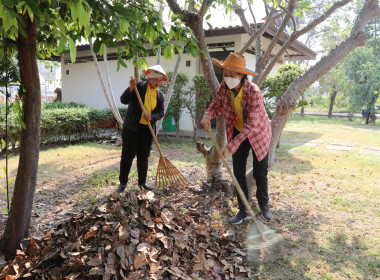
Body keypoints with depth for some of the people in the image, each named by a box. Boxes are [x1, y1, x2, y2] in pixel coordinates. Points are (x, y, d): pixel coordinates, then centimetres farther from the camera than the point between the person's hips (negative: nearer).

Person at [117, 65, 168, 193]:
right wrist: (131, 88, -25)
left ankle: (142, 182, 26)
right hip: (132, 127, -4)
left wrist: (152, 117, -16)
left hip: (148, 130, 4)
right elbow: (124, 100, -8)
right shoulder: (139, 86, -5)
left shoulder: (160, 95, 7)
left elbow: (161, 113, 5)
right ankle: (123, 183, 11)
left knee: (143, 157, 12)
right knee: (127, 155, -1)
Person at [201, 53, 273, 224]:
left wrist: (230, 147, -41)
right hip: (237, 132, 4)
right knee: (238, 173, 2)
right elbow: (216, 105, 2)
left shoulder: (253, 91, -32)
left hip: (258, 134, -4)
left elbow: (252, 125, -36)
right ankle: (243, 211, 16)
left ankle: (264, 205, 32)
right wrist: (208, 115, -24)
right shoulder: (223, 88, -16)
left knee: (260, 173, 4)